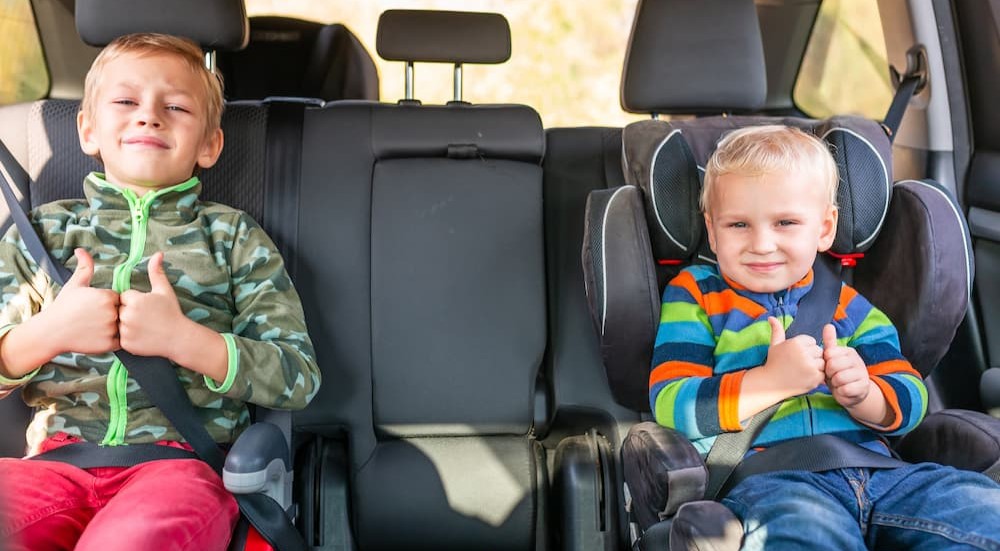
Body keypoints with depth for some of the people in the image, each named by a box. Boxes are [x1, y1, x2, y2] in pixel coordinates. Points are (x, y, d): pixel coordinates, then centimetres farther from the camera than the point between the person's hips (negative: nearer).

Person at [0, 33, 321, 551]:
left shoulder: (232, 237, 10)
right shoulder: (42, 231, 16)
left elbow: (300, 378, 2)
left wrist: (185, 339, -11)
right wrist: (49, 331, -6)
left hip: (180, 457, -2)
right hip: (59, 458, 3)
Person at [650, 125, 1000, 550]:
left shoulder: (847, 304, 21)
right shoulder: (695, 296, 10)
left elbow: (910, 400, 14)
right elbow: (670, 406, -3)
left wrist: (862, 394, -11)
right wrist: (771, 380, -16)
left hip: (875, 470, 6)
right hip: (764, 480, -5)